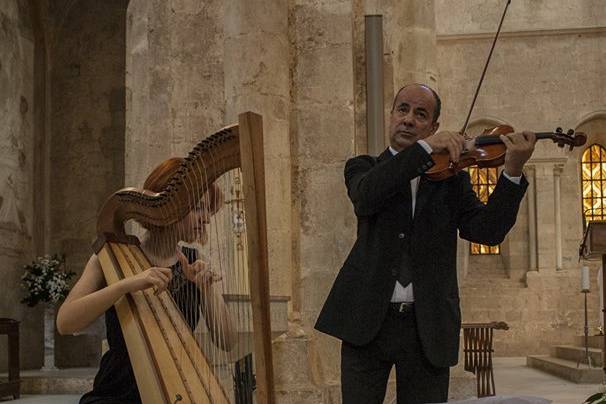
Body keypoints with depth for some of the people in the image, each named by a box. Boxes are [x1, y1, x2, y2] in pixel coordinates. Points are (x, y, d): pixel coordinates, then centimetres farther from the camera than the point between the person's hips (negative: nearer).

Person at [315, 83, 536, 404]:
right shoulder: (363, 168, 8)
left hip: (427, 328, 1)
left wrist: (512, 171, -18)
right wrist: (425, 148, -24)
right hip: (367, 322, -1)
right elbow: (366, 196, -17)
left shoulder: (451, 178, 10)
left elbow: (487, 231, -4)